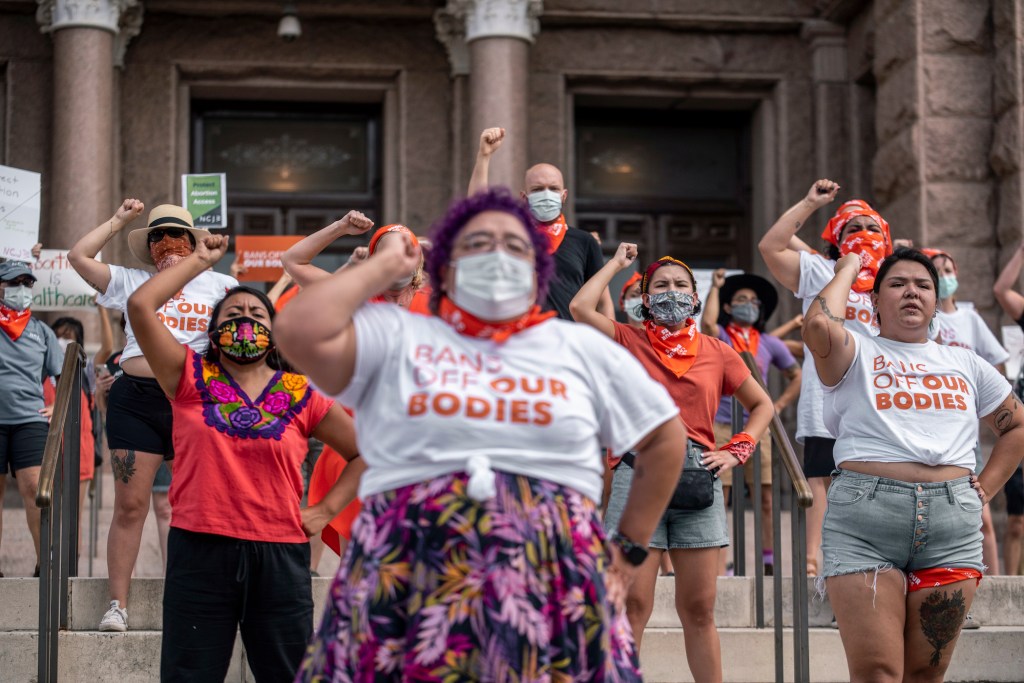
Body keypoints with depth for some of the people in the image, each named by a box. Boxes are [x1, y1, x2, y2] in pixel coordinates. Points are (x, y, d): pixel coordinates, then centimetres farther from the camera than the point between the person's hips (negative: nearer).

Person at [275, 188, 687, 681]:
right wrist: (384, 265, 6)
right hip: (409, 582, -1)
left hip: (553, 592, 2)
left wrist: (629, 550, 16)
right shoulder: (395, 337, 10)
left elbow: (666, 438, 23)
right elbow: (299, 331, -8)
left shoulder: (580, 348, 16)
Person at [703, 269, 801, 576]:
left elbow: (797, 376, 21)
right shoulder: (719, 337, 3)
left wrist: (778, 405, 8)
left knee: (765, 497, 2)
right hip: (721, 425, -3)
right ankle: (718, 568, -4)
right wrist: (715, 286, -9)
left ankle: (769, 562, 10)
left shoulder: (769, 343, 12)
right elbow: (707, 322, -21)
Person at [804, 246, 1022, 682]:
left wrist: (984, 489, 14)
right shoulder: (858, 355, 6)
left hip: (953, 527, 4)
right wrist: (848, 269, 2)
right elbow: (819, 324, -16)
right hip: (863, 520, -3)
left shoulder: (965, 364, 19)